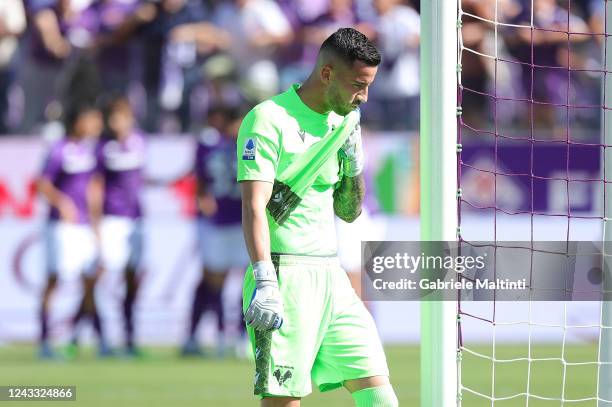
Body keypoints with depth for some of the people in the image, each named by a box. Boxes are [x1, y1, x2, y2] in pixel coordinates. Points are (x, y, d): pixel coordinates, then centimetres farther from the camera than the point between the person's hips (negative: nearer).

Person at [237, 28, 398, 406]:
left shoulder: (342, 123, 16)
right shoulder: (269, 119, -8)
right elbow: (254, 206, -17)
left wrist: (354, 165, 4)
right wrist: (264, 281, -27)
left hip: (331, 275, 8)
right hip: (285, 273, -8)